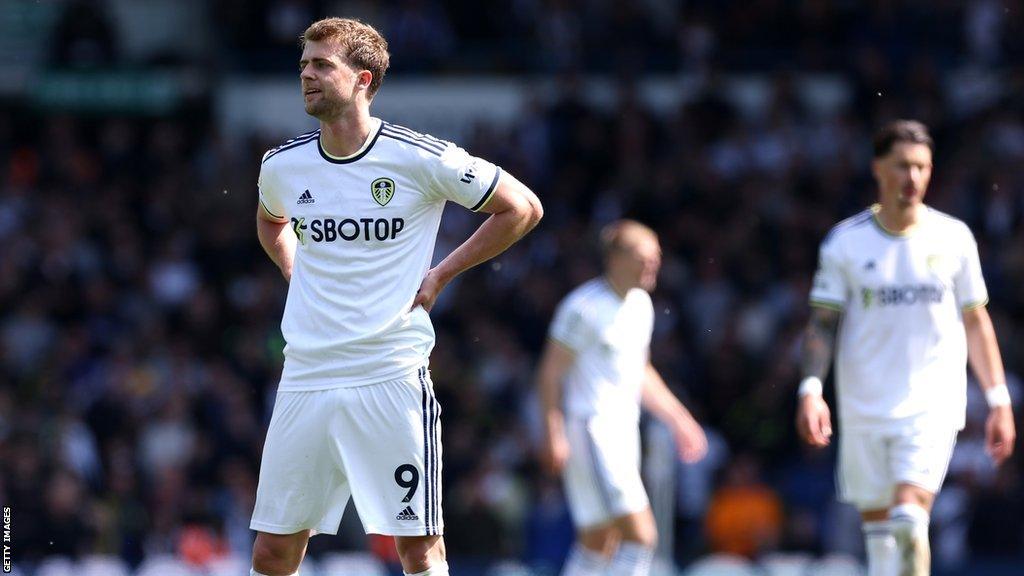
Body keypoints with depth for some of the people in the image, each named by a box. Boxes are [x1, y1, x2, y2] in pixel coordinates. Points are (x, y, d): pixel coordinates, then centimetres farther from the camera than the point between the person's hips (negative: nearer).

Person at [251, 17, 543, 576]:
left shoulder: (420, 158, -7)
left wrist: (440, 275, 0)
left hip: (392, 378, -4)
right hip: (305, 379, 4)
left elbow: (522, 208, 3)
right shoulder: (283, 164, 7)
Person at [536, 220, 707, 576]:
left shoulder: (640, 304, 14)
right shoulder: (585, 306, -12)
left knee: (598, 544, 10)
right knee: (640, 535, -17)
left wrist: (678, 419, 24)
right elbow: (550, 373, -12)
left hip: (623, 433, 9)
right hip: (590, 431, -9)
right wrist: (553, 433, -19)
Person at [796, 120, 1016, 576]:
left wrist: (998, 400, 8)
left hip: (933, 405, -1)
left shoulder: (954, 238, 4)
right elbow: (822, 323, 2)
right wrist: (811, 389, -12)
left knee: (910, 518, -18)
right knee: (877, 526, 5)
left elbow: (975, 322, 11)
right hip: (864, 408, 1)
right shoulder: (846, 242, 1)